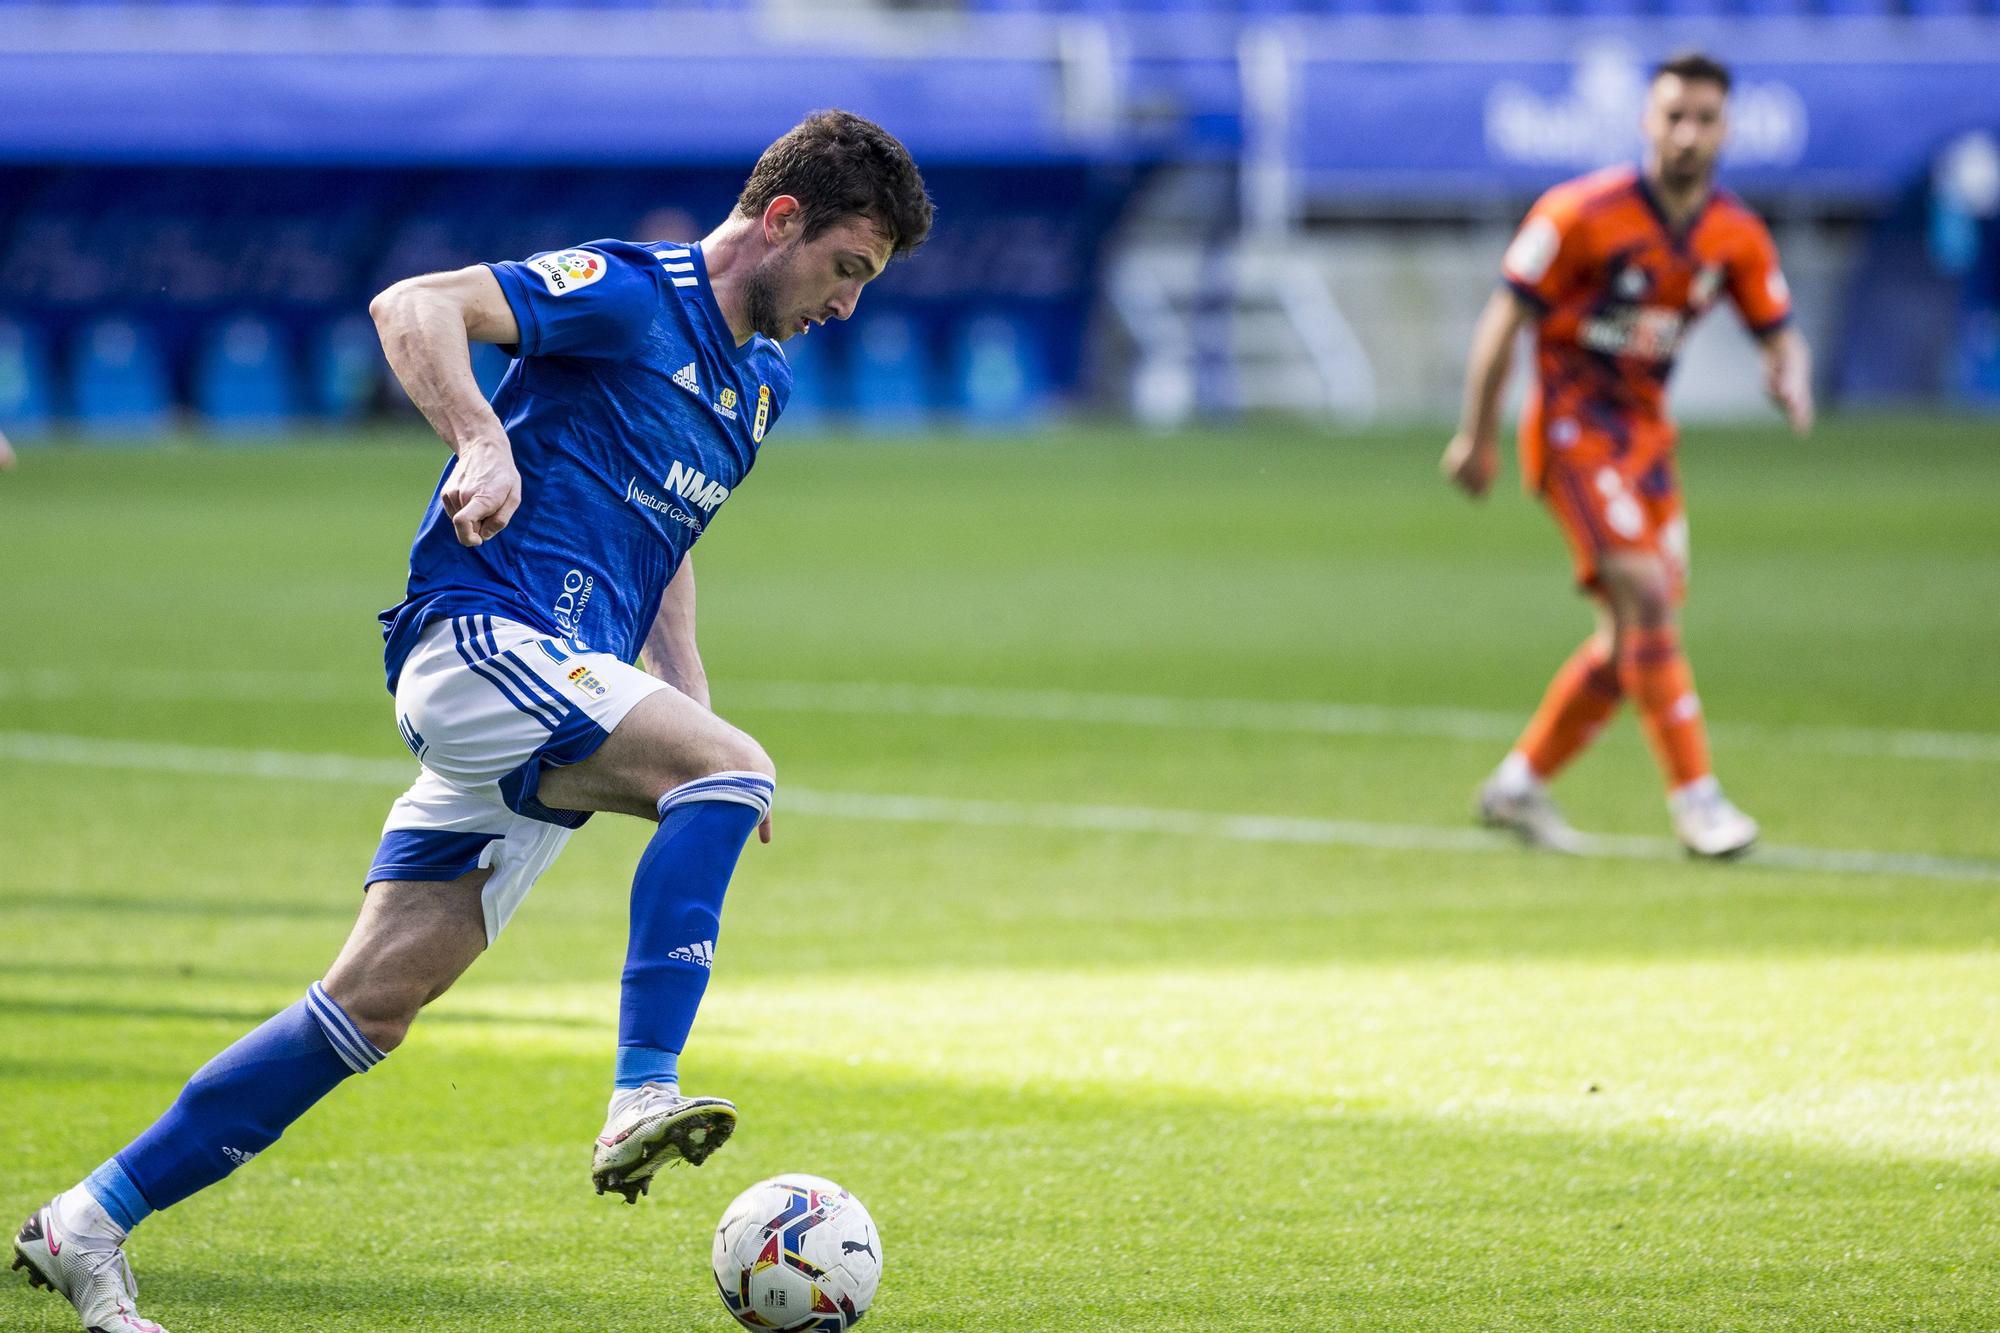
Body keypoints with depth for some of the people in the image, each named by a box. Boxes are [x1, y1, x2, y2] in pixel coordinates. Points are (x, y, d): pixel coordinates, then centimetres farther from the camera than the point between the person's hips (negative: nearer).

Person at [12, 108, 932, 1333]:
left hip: (562, 695, 8)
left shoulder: (761, 381, 20)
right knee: (734, 770, -27)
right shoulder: (629, 293, -7)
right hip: (481, 636, -8)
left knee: (373, 1004, 0)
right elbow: (411, 306, -16)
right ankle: (643, 1098, -32)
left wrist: (690, 713, 20)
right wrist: (485, 442, -31)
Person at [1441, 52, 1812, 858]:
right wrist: (1478, 437, -9)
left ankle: (1519, 784, 24)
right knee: (1646, 597, -20)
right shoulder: (1585, 214, -15)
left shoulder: (1737, 237, 1)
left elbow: (1780, 334, 7)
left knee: (1633, 638, 9)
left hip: (1646, 429, 7)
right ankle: (1694, 797, -18)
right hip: (1572, 423, -7)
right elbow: (1506, 317, -10)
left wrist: (1791, 378, -18)